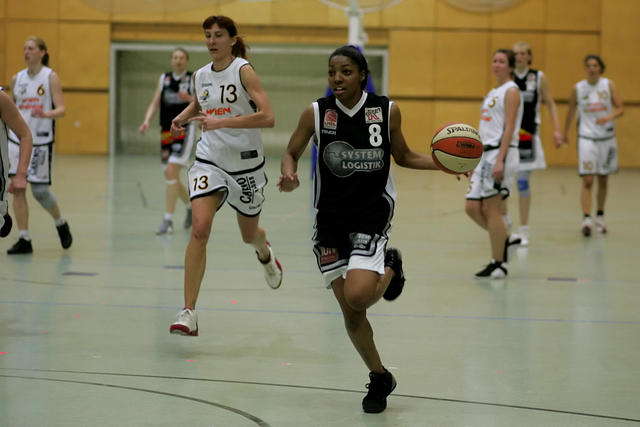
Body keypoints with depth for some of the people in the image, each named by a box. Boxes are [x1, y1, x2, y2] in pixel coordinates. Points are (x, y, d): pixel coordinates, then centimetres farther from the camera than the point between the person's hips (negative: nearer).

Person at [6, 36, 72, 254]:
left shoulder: (50, 77, -4)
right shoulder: (17, 79, 10)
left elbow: (61, 109, -11)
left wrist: (46, 114, -29)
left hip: (41, 141, -4)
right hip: (17, 138, 4)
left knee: (40, 190, -5)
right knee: (17, 188, -2)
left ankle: (61, 224, 23)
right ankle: (24, 240, 3)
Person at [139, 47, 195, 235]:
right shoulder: (164, 78, 12)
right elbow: (155, 103, 11)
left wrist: (190, 99, -22)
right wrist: (147, 120, -5)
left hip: (184, 130, -5)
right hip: (166, 132, 5)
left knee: (171, 172, -19)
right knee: (172, 177, 11)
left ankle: (168, 220, -16)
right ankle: (191, 206, 38)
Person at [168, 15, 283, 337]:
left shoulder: (243, 70, -12)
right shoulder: (201, 75, 4)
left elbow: (267, 117, -23)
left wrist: (221, 122, -28)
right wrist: (181, 118, 6)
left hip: (246, 163, -2)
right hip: (209, 161, 3)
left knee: (249, 234, 17)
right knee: (199, 229, -19)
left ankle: (266, 255, 58)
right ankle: (188, 314, -21)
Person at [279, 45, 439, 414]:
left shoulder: (387, 111, -4)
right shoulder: (316, 113, -5)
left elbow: (403, 156, 10)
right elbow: (291, 153, 6)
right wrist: (289, 173, -16)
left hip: (372, 217, -2)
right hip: (330, 218, 2)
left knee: (357, 297, -22)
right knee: (350, 313, 5)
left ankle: (391, 269, 13)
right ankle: (380, 378, 28)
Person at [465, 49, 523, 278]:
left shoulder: (511, 91, -6)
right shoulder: (492, 93, 20)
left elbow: (509, 128, -15)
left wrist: (500, 160, -22)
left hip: (501, 152, -8)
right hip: (485, 154, 8)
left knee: (490, 208, -6)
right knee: (472, 208, 4)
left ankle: (498, 263, 2)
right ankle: (505, 240, 20)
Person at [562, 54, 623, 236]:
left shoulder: (608, 85, -1)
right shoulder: (578, 88, -1)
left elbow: (620, 109, -3)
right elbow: (571, 111, 13)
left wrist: (609, 117, -24)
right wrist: (566, 133, 20)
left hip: (607, 137, 2)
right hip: (587, 138, -2)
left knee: (603, 180, 12)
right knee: (587, 181, -12)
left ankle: (600, 216, 28)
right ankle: (586, 219, -18)